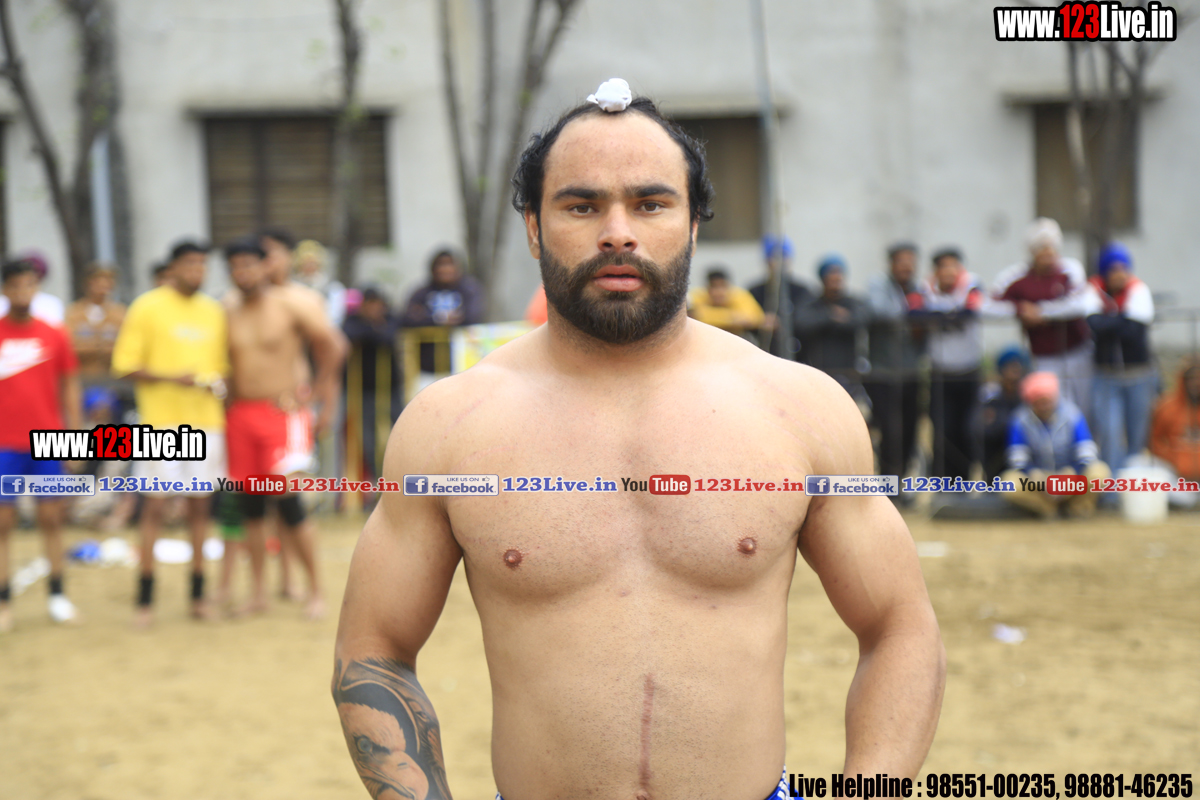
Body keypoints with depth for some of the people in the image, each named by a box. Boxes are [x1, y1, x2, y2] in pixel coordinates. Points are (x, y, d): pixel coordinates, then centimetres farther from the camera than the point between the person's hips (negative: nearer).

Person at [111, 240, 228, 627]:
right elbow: (125, 365, -5)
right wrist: (172, 378, -16)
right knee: (154, 505, -6)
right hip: (161, 420, -4)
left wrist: (219, 385, 0)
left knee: (200, 506, 6)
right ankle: (145, 599, -1)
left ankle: (198, 594, 13)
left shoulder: (213, 311, 13)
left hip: (205, 421, 5)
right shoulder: (147, 308, -2)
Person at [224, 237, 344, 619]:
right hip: (241, 413, 4)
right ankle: (258, 593, 14)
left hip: (282, 413, -4)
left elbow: (332, 347, 1)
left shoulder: (290, 305, -4)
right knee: (251, 507, 5)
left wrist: (320, 387, 1)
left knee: (289, 503, -9)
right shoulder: (230, 315, 8)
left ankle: (316, 591, 2)